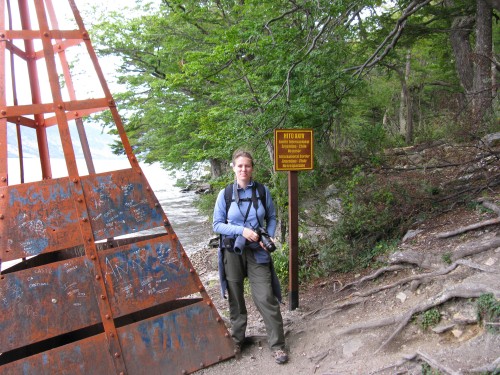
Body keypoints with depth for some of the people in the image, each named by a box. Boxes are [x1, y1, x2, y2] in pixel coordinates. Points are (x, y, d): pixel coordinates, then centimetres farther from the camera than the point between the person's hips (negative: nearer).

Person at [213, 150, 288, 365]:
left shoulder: (263, 191, -1)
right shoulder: (225, 194, -3)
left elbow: (272, 218, 9)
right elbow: (217, 224, -3)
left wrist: (268, 237, -9)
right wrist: (242, 230, -17)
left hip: (257, 251, 0)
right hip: (233, 251, 1)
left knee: (266, 298, -5)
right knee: (235, 297, 11)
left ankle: (277, 345, 8)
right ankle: (237, 340, 29)